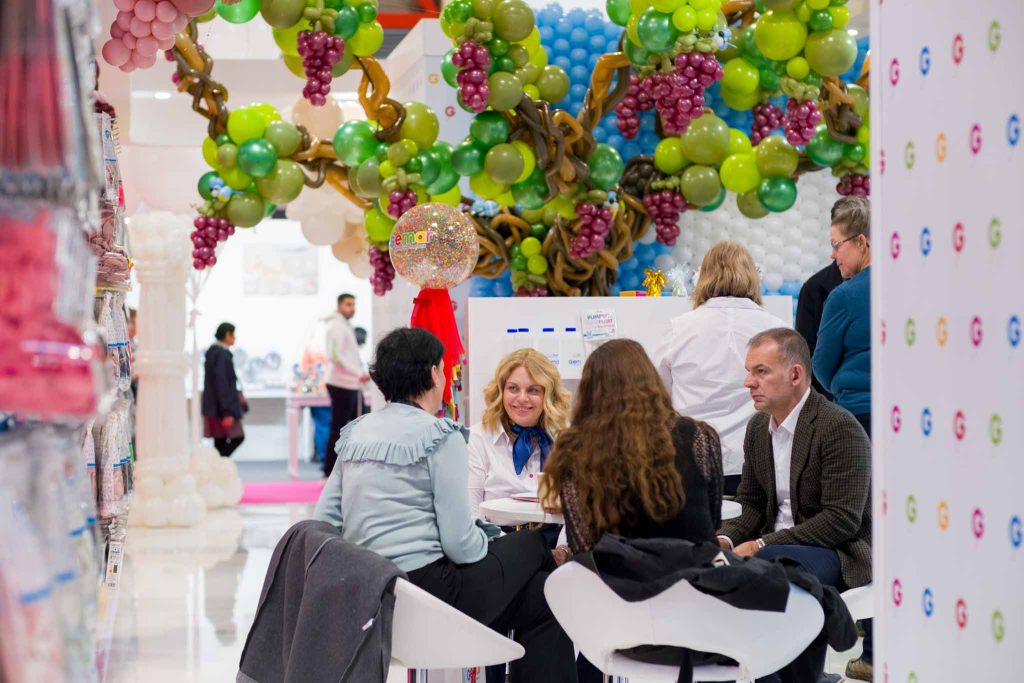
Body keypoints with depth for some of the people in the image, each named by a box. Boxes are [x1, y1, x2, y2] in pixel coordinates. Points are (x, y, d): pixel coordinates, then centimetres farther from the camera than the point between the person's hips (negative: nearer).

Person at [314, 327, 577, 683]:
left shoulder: (356, 432, 10)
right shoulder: (441, 436, -11)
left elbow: (323, 521, 10)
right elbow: (459, 544, -14)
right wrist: (488, 541, 7)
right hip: (425, 585, -8)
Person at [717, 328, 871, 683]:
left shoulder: (840, 428, -16)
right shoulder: (758, 427, 10)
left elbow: (842, 520, -21)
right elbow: (751, 504, 16)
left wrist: (762, 545, -23)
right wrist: (725, 539, -8)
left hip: (840, 553, -7)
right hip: (775, 545, 7)